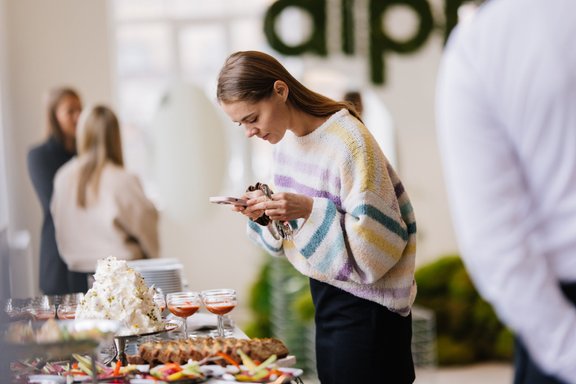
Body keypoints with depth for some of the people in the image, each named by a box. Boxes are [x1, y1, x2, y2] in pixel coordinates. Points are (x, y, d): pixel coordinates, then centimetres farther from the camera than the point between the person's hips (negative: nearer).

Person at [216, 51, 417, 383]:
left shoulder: (349, 141, -22)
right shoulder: (287, 139, 4)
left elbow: (379, 238, -22)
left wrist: (311, 210, -29)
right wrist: (265, 215, -7)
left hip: (365, 306, -8)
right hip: (325, 293, 8)